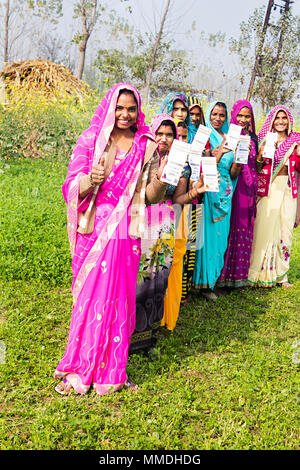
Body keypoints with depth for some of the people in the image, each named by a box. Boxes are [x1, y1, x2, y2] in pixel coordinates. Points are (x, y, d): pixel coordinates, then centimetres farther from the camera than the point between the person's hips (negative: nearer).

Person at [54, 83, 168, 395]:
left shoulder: (147, 147, 8)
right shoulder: (91, 140, 6)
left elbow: (150, 196, 7)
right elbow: (73, 187, 0)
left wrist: (161, 181, -14)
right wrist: (91, 179, -21)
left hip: (125, 232, 0)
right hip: (93, 230, 0)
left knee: (118, 298, 3)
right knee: (89, 297, 2)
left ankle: (110, 372, 17)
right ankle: (80, 369, 19)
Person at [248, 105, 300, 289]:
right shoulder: (264, 139, 4)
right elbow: (255, 168, 2)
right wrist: (261, 153, -16)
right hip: (267, 189, -2)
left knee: (285, 230, 3)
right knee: (265, 229, -4)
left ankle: (280, 274, 12)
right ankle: (261, 274, 7)